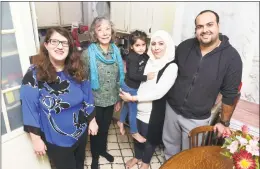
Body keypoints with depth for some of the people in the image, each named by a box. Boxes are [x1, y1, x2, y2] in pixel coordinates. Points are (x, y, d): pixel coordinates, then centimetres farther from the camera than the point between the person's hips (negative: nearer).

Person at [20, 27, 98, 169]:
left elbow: (87, 96, 1)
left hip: (81, 132, 4)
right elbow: (30, 108, -15)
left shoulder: (76, 69, -7)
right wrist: (36, 139, -12)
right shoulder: (34, 74, -18)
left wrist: (92, 120, 5)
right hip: (56, 139, -4)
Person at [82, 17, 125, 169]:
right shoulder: (88, 53, -17)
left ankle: (103, 150, 49)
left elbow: (120, 78, 4)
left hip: (111, 99, 4)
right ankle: (95, 156, 41)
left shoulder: (116, 51, -3)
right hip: (94, 101, -3)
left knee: (105, 127, 22)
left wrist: (119, 99, 7)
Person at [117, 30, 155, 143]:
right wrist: (146, 77, -31)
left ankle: (121, 122, 49)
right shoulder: (133, 58, -26)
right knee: (133, 109, 7)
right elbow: (132, 75, -30)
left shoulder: (143, 56, -1)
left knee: (127, 105, 26)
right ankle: (134, 132, 27)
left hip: (133, 86, 8)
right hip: (130, 87, -8)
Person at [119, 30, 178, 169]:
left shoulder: (171, 66, -19)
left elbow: (159, 92, -24)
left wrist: (132, 98, -22)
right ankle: (137, 156, 51)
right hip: (138, 107, 4)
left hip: (153, 111, -4)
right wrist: (128, 96, -7)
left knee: (150, 137, 18)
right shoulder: (147, 61, -5)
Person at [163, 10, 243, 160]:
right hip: (172, 109, 3)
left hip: (197, 119, -2)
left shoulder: (231, 57, -15)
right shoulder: (185, 46, -9)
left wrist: (224, 123, -2)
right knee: (170, 146, 25)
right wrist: (166, 96, 6)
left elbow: (230, 94, -9)